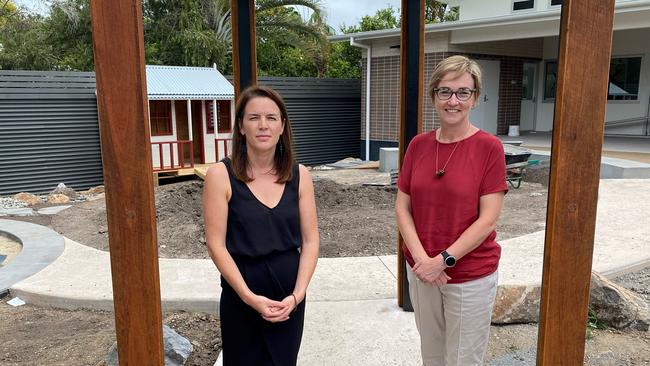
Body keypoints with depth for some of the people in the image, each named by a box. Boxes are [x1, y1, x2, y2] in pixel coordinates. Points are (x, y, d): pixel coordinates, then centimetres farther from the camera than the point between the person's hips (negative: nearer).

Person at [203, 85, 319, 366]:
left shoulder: (299, 175, -1)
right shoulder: (221, 175, -10)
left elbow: (310, 240, -1)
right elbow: (216, 245, -11)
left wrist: (297, 294, -10)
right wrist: (249, 297, -16)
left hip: (290, 295, 3)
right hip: (241, 296, -2)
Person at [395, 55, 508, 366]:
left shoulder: (489, 147, -11)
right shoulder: (418, 145, 1)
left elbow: (488, 220, -14)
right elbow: (401, 207, 0)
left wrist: (444, 260, -18)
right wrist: (421, 259, -12)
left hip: (471, 277, -3)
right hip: (421, 272, 4)